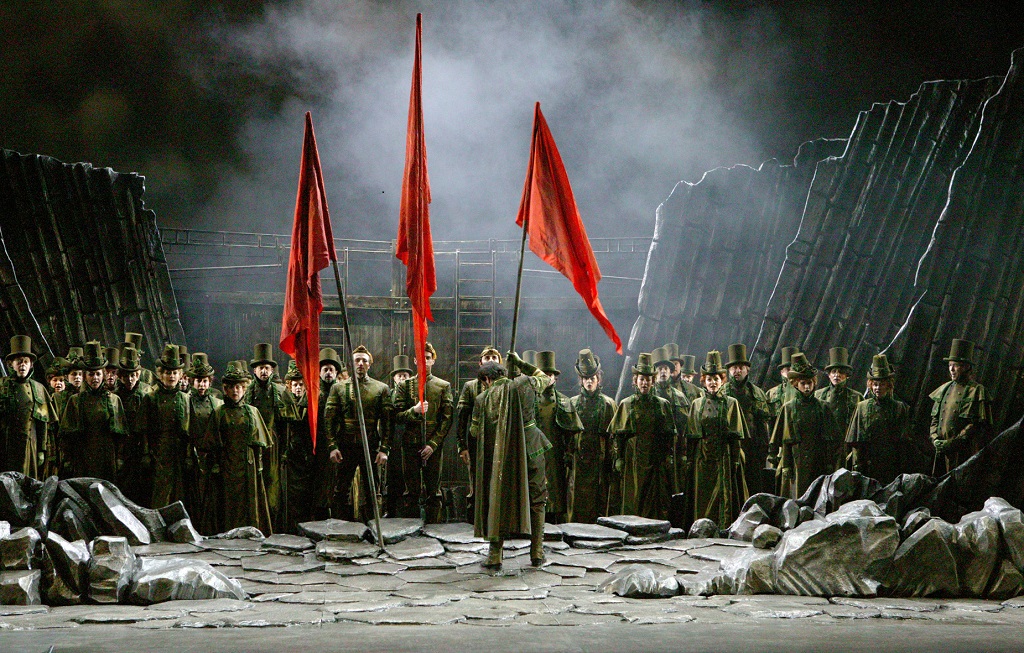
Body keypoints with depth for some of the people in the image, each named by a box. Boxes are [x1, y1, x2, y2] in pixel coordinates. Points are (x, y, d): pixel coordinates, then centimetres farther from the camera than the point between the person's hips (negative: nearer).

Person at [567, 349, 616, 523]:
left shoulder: (607, 404, 6)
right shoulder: (573, 403, 11)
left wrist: (611, 461, -3)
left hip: (600, 461, -1)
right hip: (578, 460, 1)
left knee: (600, 499, -2)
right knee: (577, 501, -1)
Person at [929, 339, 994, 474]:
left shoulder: (977, 391, -3)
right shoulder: (944, 389, 17)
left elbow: (978, 425, -9)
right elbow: (935, 418, 21)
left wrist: (953, 443, -15)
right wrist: (935, 438, 2)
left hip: (965, 453, -6)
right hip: (942, 453, 6)